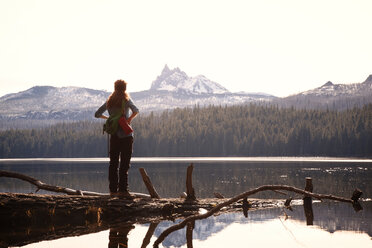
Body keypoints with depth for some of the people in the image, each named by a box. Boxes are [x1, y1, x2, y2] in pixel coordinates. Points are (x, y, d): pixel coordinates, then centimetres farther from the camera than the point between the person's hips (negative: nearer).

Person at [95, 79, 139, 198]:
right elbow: (136, 110, -22)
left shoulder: (109, 101, 10)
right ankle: (123, 190, -8)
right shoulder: (126, 100, -3)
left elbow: (97, 114, 14)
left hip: (114, 135, 4)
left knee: (113, 163, 8)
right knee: (124, 164, -4)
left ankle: (113, 190, 8)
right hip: (126, 134, -4)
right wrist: (130, 119, -9)